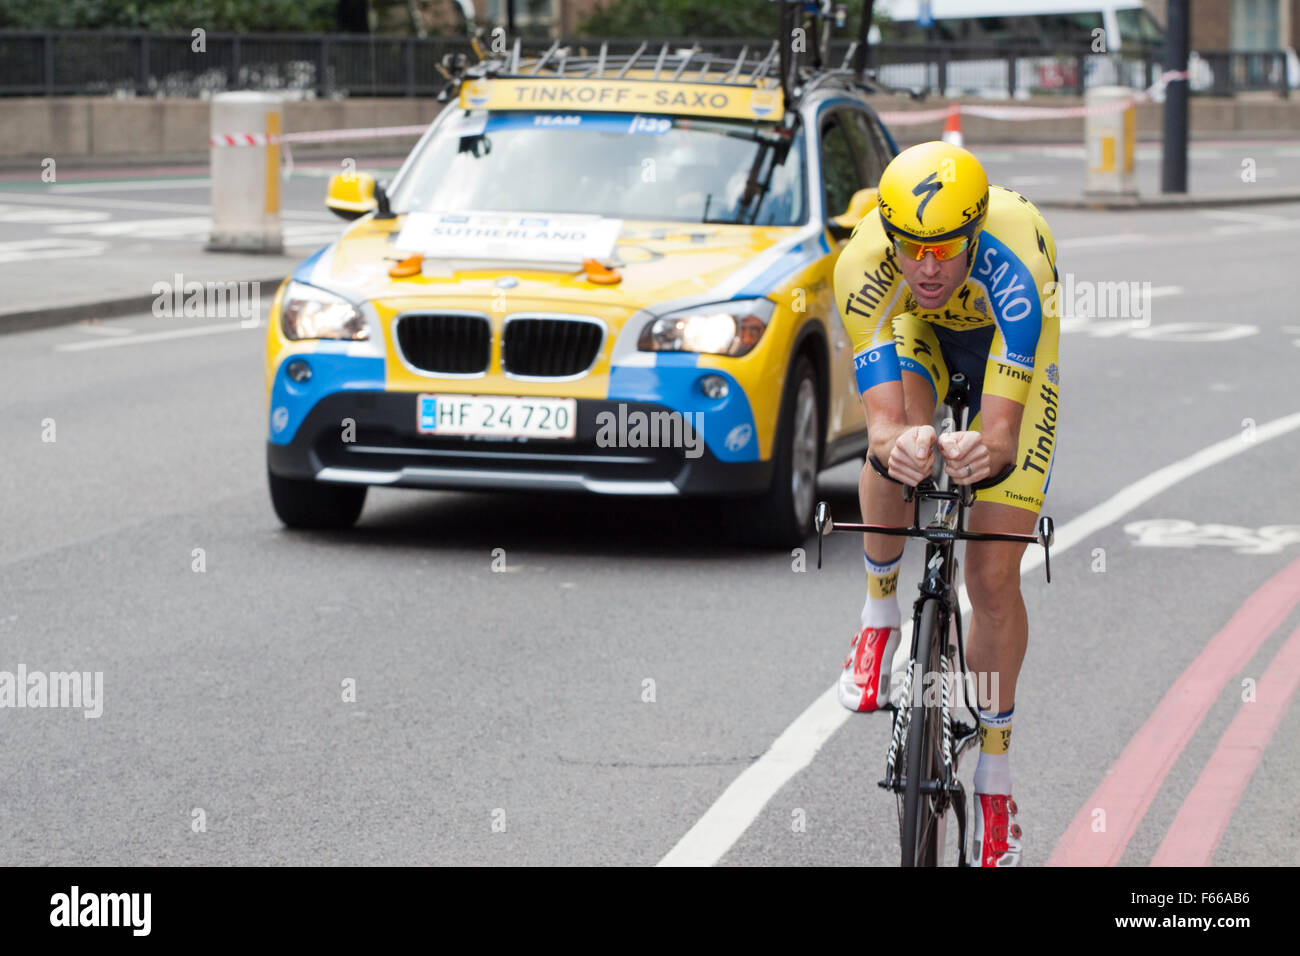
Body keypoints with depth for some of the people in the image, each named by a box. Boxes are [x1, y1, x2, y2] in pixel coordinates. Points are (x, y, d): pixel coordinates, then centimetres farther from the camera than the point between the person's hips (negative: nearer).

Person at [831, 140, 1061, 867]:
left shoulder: (1013, 267, -43)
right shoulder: (865, 267, -37)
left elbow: (1002, 428, -46)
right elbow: (881, 420, -43)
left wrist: (983, 453, -69)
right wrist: (897, 443, -67)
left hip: (1010, 340, -1)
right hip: (915, 331, 1)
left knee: (994, 574, -7)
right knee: (899, 449, -34)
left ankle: (996, 778, 9)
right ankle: (881, 616, -5)